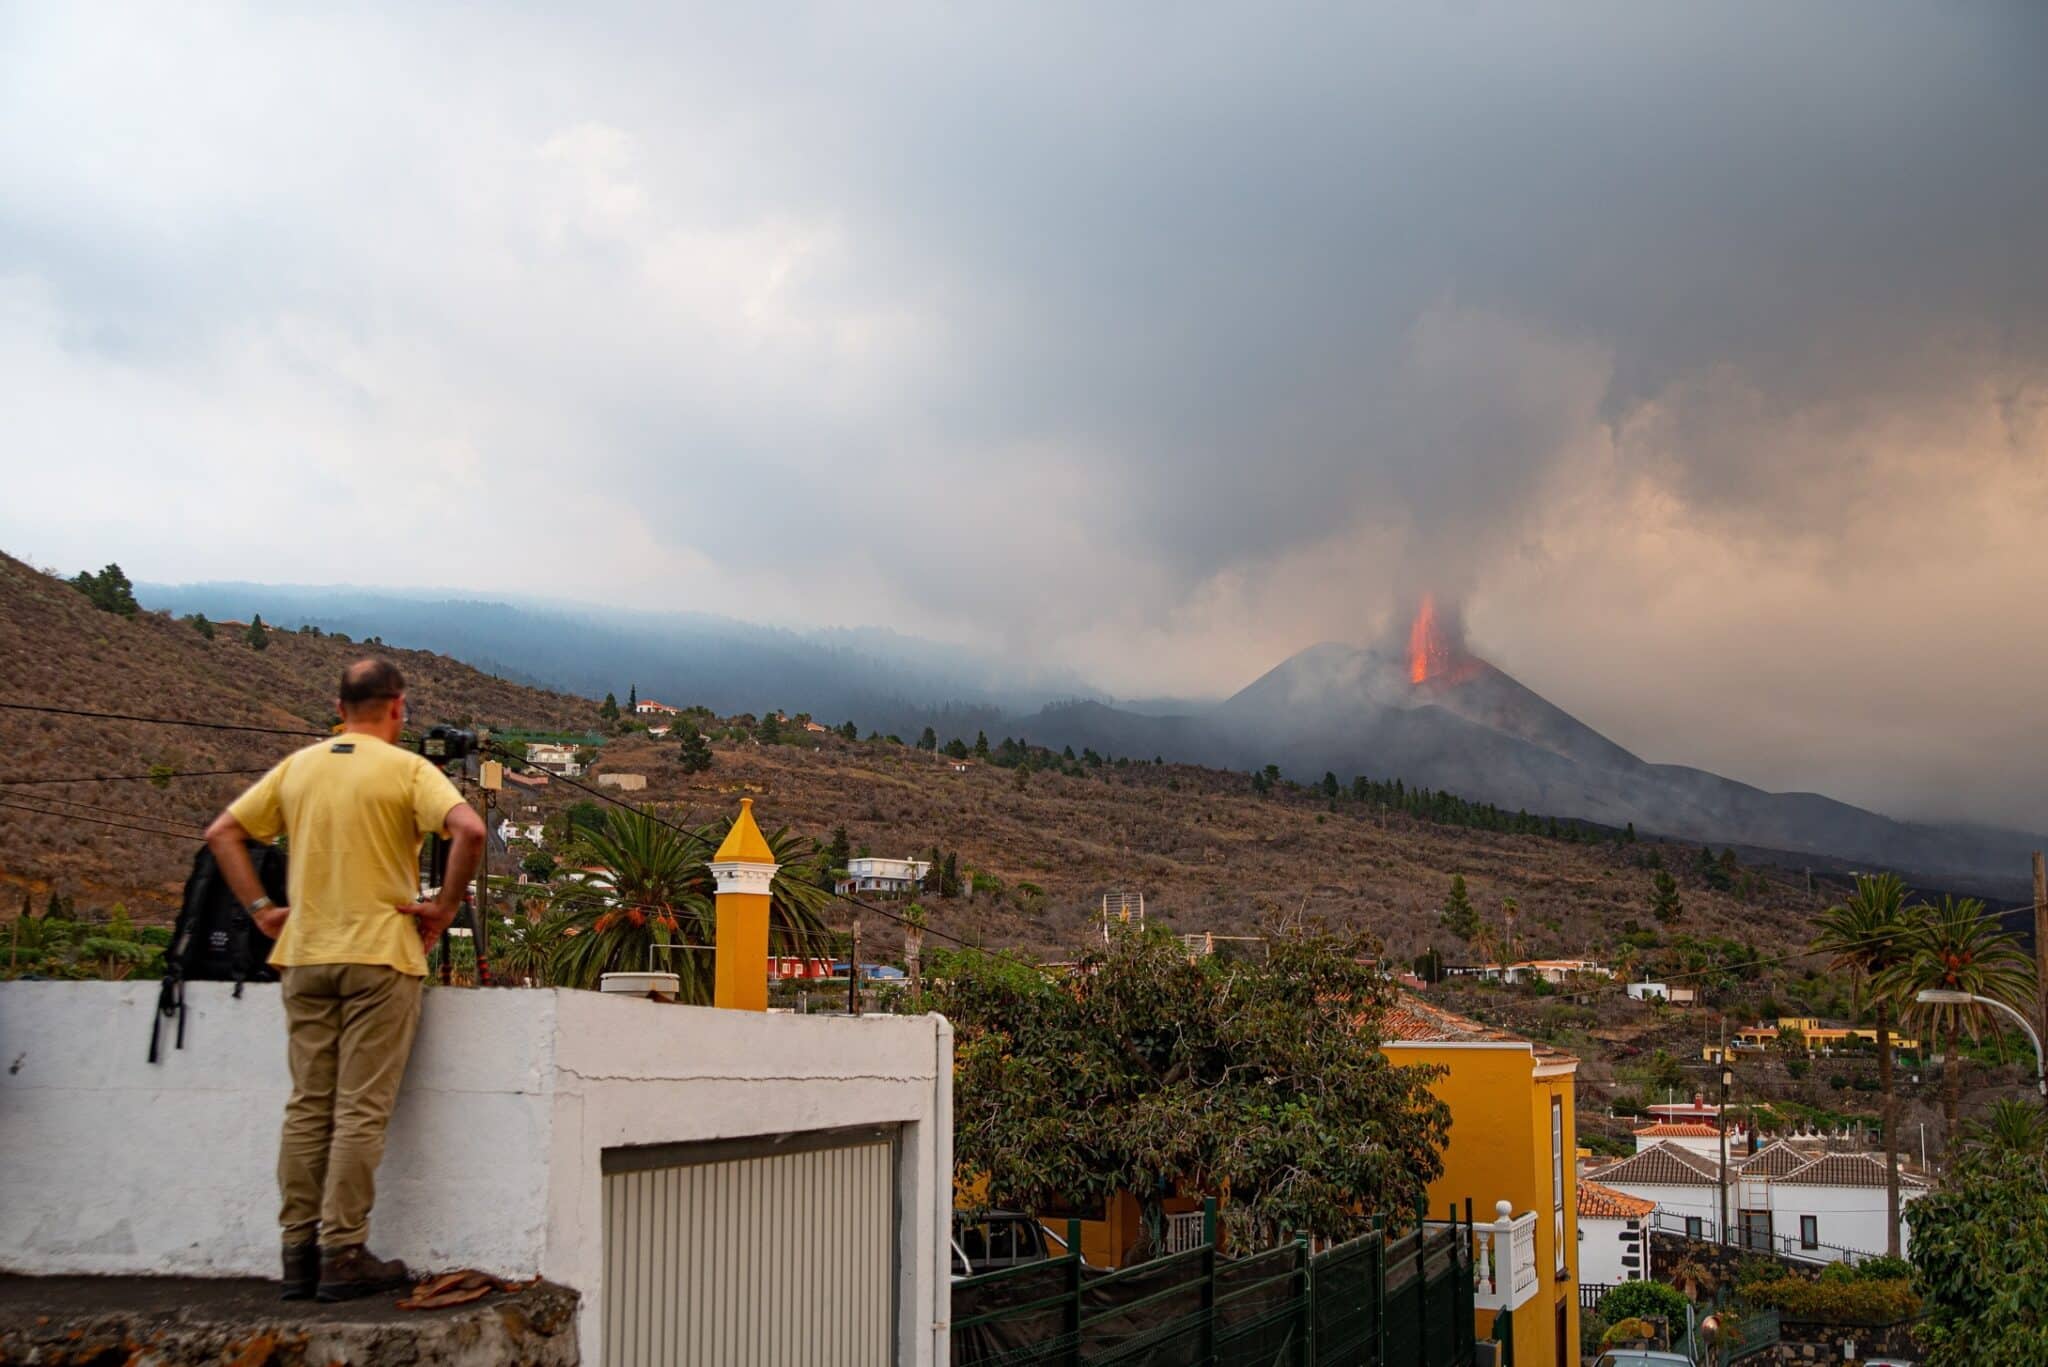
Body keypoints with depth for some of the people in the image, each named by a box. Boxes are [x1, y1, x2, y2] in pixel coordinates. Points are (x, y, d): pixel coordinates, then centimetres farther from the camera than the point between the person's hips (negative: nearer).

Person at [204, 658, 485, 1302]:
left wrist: (262, 907, 10)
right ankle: (343, 1255, -1)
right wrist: (444, 906, -10)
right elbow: (469, 830, -21)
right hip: (380, 955, -5)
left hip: (305, 956, 5)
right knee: (361, 1110, -1)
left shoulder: (297, 766, 10)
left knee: (308, 1106, 10)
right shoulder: (406, 770, -6)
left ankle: (299, 1252, 13)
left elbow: (221, 833, 12)